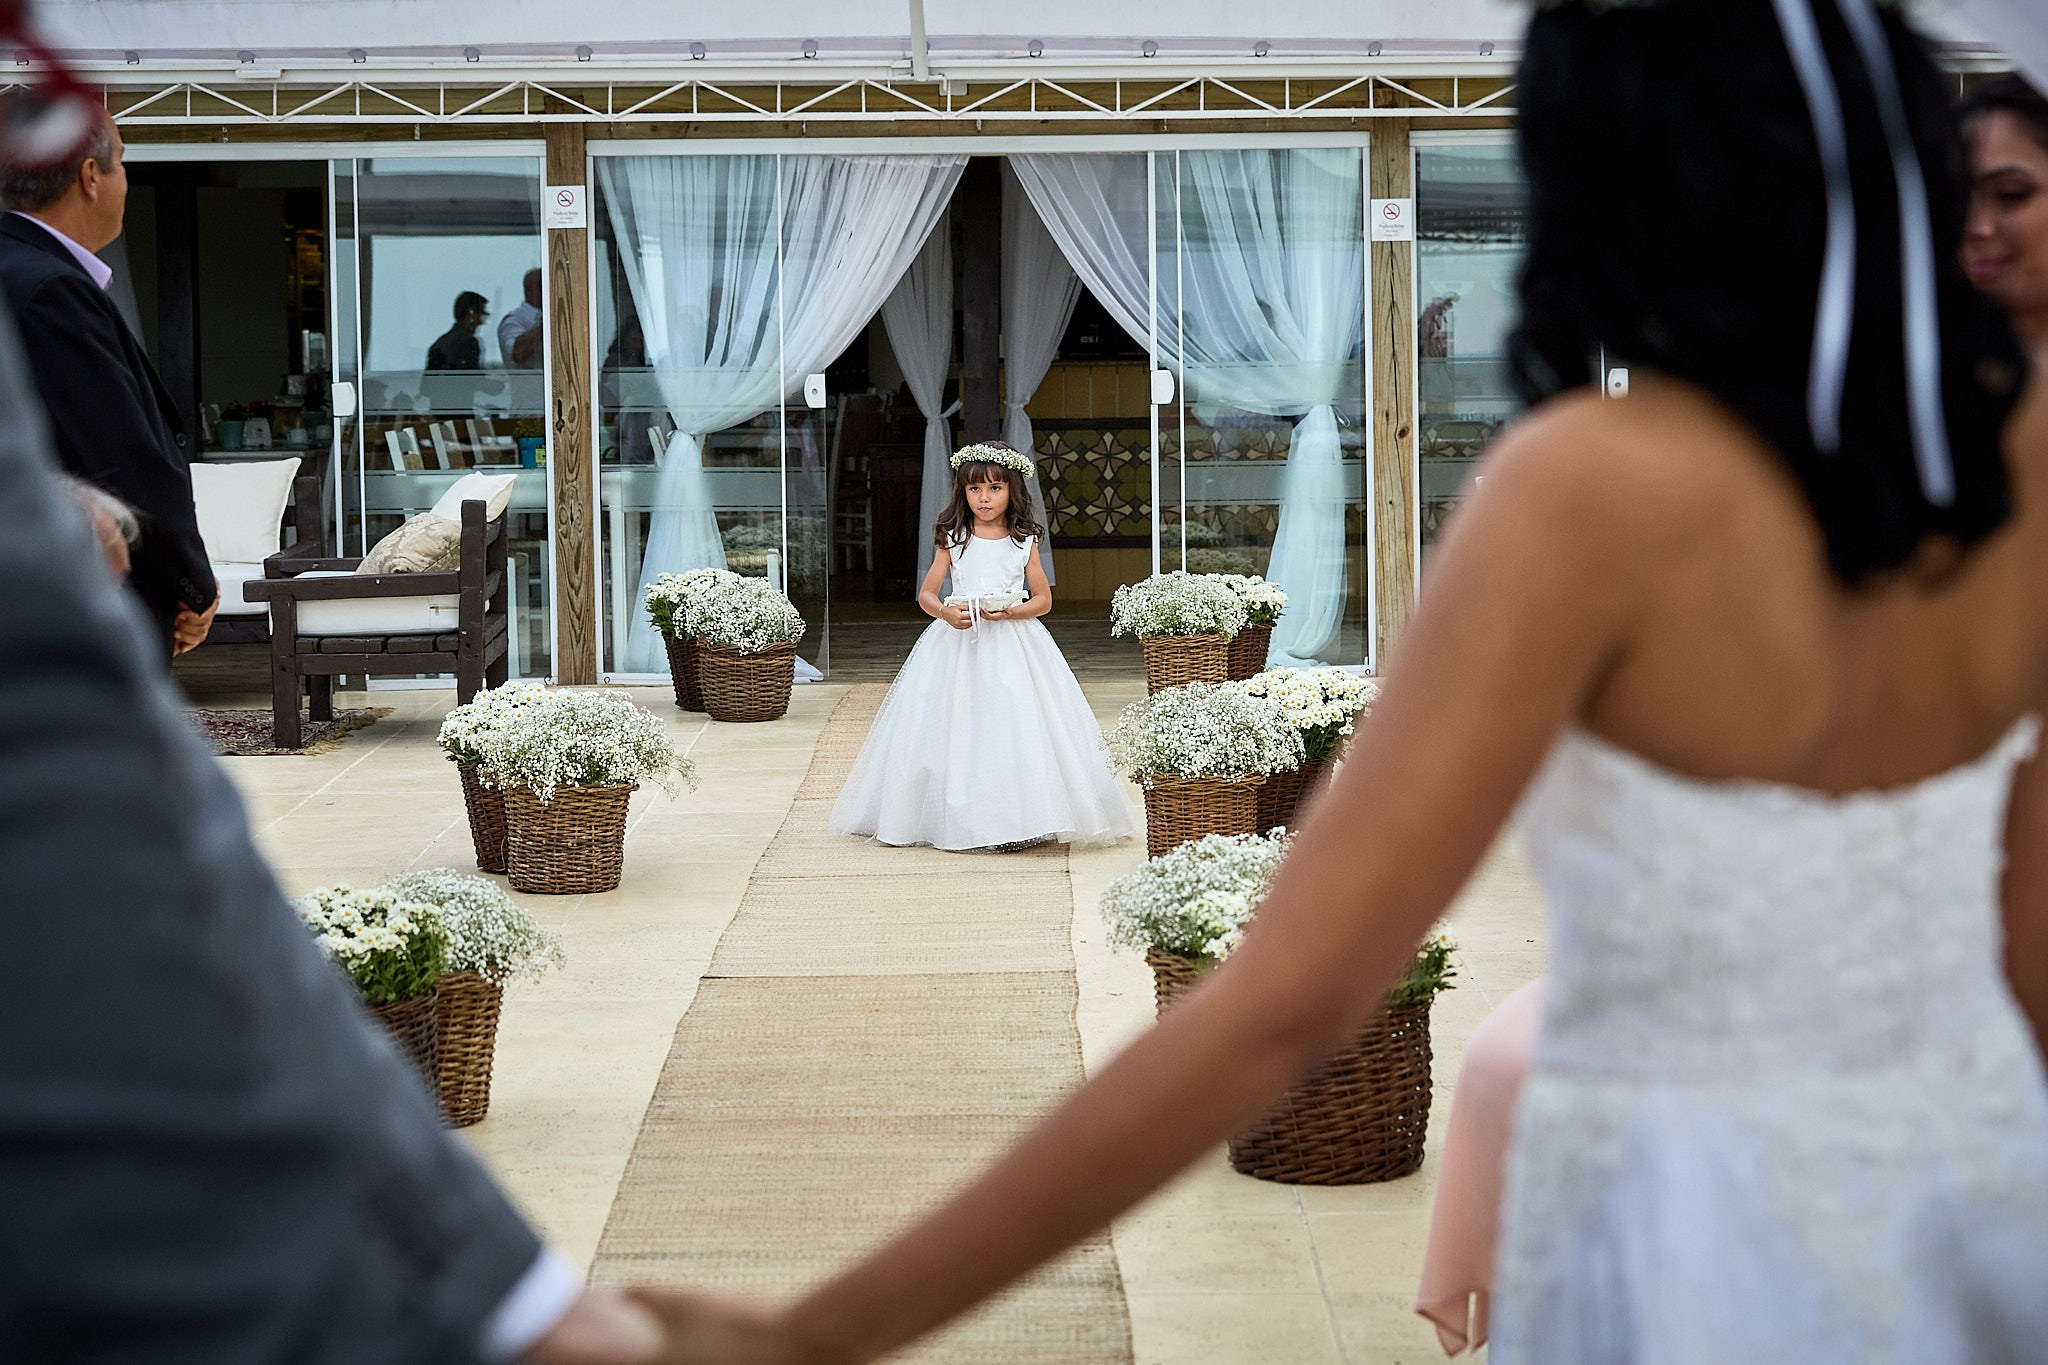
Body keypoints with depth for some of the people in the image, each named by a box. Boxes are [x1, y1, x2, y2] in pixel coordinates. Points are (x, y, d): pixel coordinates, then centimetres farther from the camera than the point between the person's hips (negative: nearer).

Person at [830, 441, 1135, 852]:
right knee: (957, 728, -4)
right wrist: (946, 613, -16)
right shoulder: (953, 540, 6)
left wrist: (1010, 611, -14)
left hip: (1013, 644, -1)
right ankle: (957, 820, 1)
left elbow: (1044, 599, 6)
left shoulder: (1024, 542, 5)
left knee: (1012, 723, -10)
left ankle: (1017, 819, -7)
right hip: (958, 642, 1)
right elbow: (926, 594, 6)